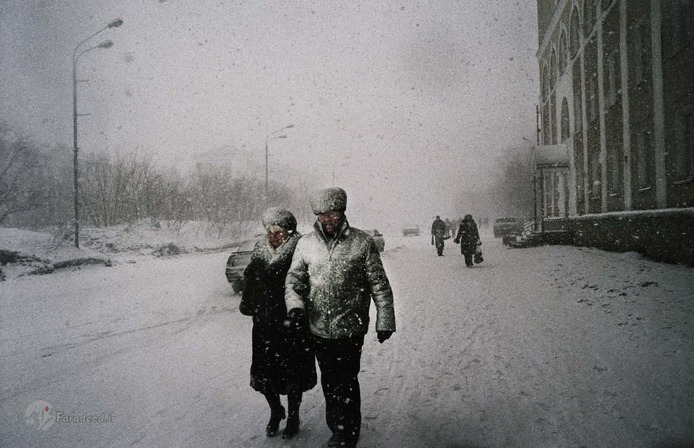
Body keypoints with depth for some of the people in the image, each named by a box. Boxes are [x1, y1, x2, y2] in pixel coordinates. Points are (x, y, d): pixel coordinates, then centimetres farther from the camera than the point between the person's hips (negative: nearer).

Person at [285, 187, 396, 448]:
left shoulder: (362, 242, -6)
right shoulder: (306, 244, 1)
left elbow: (379, 285, -3)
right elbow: (294, 279, 6)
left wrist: (384, 319, -3)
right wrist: (295, 305, -13)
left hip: (350, 328, -3)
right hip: (319, 328, 4)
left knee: (346, 383, 3)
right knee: (328, 382, 17)